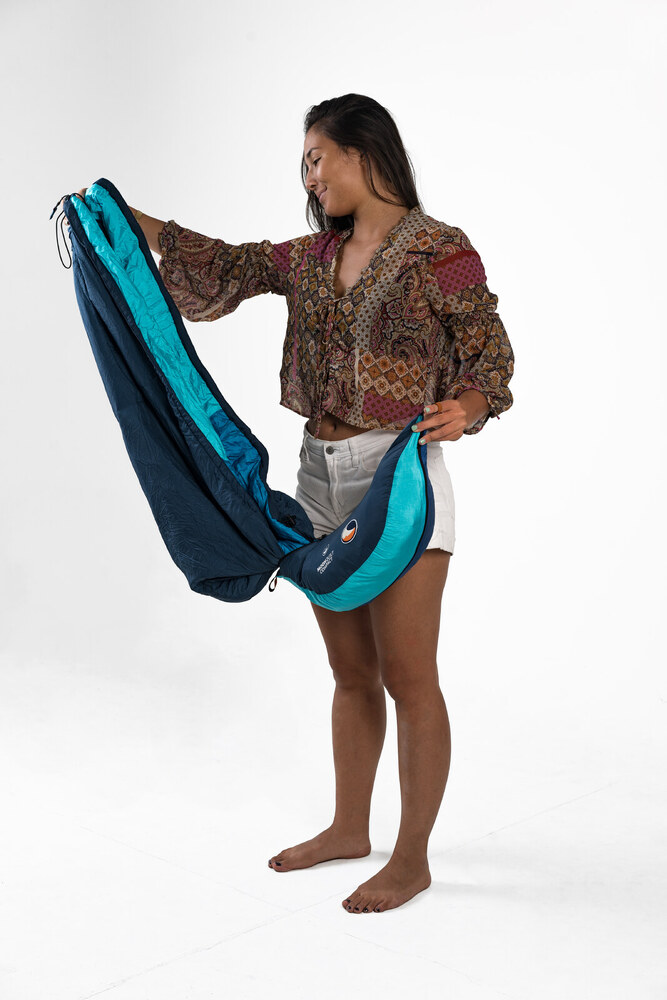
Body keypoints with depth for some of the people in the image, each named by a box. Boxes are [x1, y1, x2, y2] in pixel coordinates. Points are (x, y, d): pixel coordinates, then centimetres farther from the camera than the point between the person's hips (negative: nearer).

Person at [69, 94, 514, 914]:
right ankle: (349, 828, 32)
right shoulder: (315, 256, 12)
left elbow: (492, 355, -7)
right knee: (350, 672, 16)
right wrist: (132, 222, 10)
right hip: (320, 474, 7)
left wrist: (464, 407, -28)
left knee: (407, 678, 0)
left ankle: (412, 859, 15)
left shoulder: (442, 251, -8)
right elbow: (226, 268, 15)